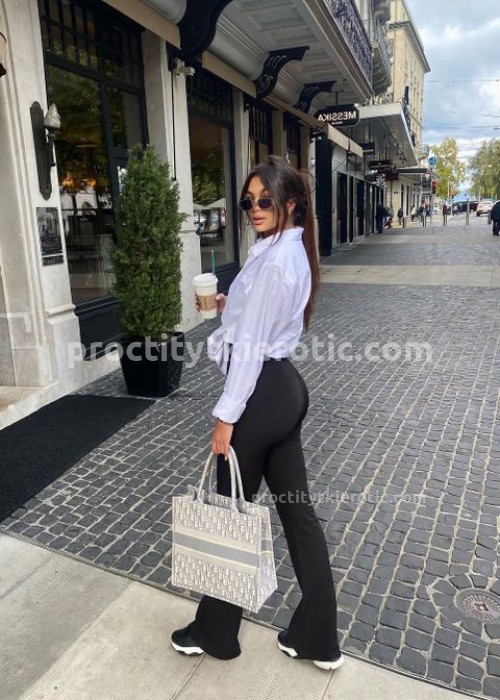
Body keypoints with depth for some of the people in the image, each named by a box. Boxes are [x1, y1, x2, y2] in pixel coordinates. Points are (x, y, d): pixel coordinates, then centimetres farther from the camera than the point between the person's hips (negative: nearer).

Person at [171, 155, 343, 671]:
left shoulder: (273, 260, -19)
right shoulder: (293, 252, 12)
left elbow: (251, 345, -20)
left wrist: (226, 415, -16)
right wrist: (229, 305, 11)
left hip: (262, 393, -10)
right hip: (286, 387, 10)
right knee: (297, 510, 15)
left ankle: (216, 632, 32)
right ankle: (317, 638, 31)